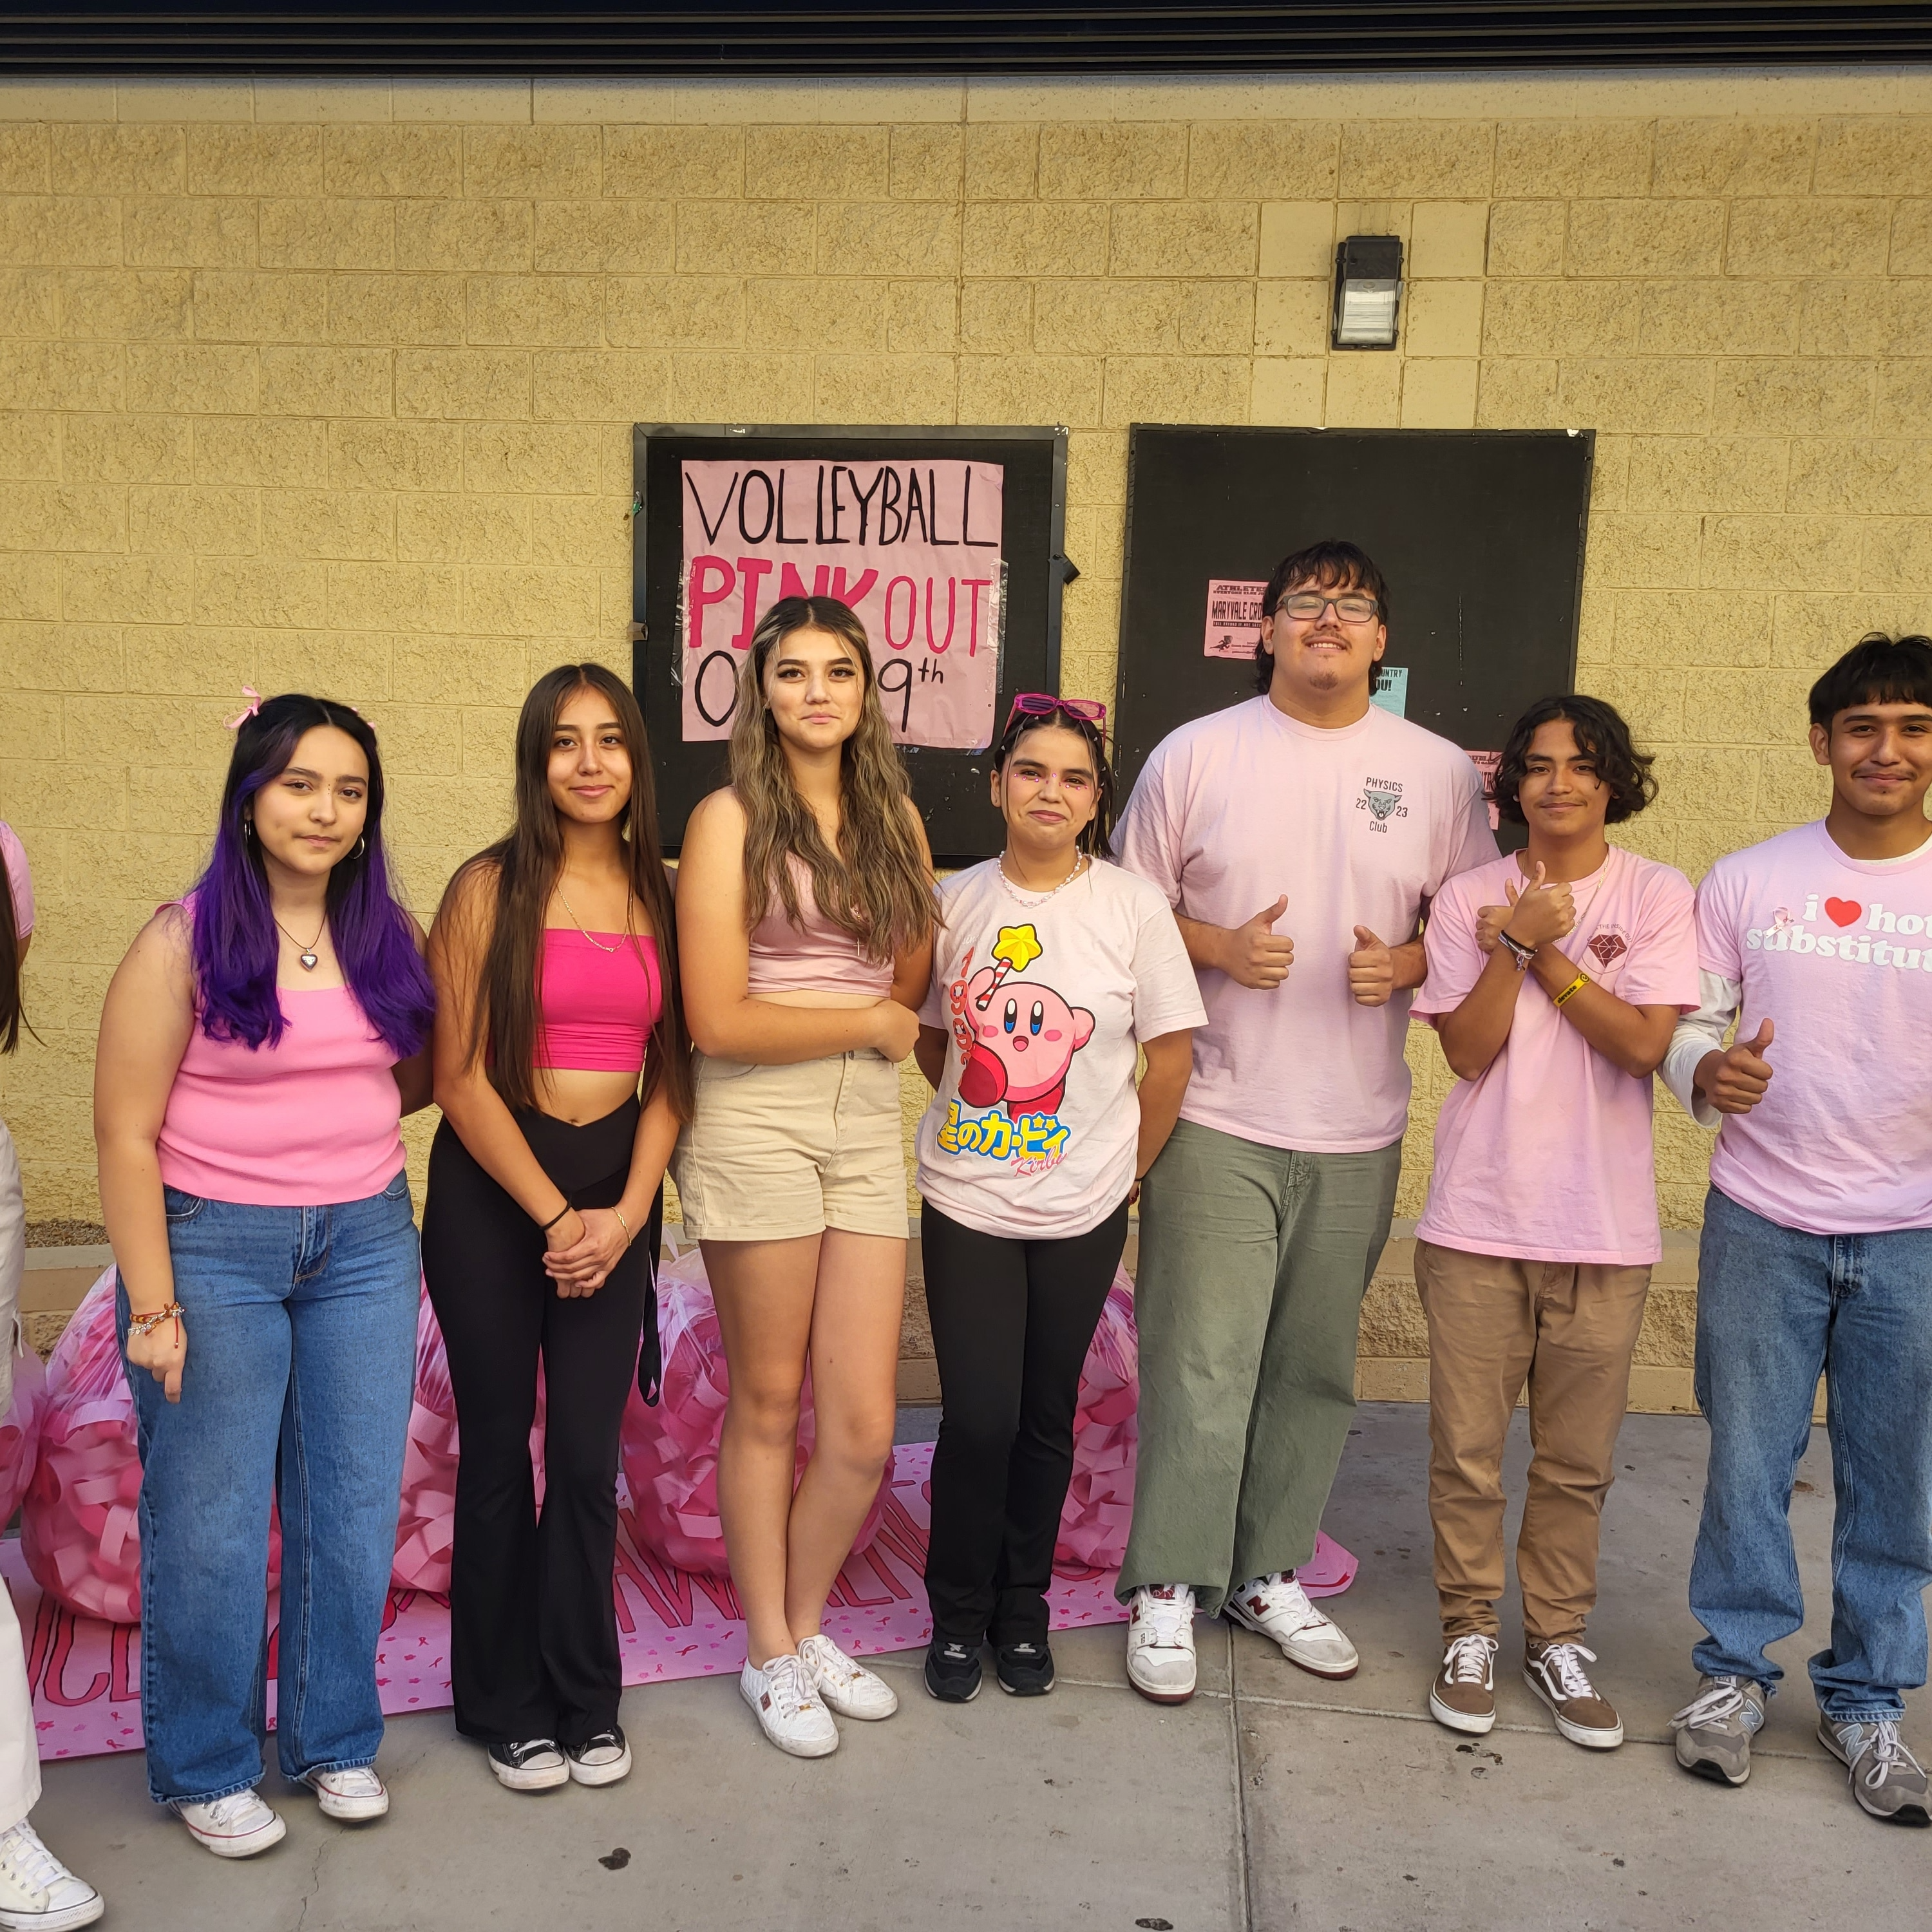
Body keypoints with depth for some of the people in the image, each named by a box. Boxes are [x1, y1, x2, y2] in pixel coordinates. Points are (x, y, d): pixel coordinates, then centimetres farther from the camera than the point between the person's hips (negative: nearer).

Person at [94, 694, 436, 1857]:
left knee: (356, 1503, 11)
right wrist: (151, 1305, -11)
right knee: (211, 1521, 7)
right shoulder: (184, 940, -8)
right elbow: (125, 1132, -9)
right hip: (215, 1247, -3)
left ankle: (335, 1741, 31)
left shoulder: (390, 936, 5)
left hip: (366, 1242, 4)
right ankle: (207, 1767, 28)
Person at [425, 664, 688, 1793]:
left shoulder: (662, 896, 4)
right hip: (489, 1192, -2)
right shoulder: (491, 889, -7)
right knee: (500, 1450, 8)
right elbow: (460, 1078, -9)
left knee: (590, 1457, 5)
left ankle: (586, 1700, 24)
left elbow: (671, 1075, 4)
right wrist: (555, 1217, -10)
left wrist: (626, 1212, -7)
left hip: (613, 1197, 2)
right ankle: (508, 1706, 26)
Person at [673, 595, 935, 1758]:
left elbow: (914, 984, 13)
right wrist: (870, 1021, -5)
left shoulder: (895, 816, 11)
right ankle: (771, 1655, 28)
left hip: (868, 1119, 4)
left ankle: (808, 1623, 31)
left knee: (865, 1429, 5)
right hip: (755, 1124, -4)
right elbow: (717, 1020, -12)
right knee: (768, 1405, 9)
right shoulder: (731, 820, -5)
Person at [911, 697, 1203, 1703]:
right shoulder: (953, 900, -1)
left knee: (1046, 1416, 11)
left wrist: (1125, 1166, 4)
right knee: (978, 1418, -2)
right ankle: (959, 1612, 22)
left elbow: (1171, 1057, 0)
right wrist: (978, 1113, 8)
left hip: (1082, 1209, 0)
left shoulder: (1134, 907, -6)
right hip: (966, 1202, 0)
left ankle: (1023, 1610, 32)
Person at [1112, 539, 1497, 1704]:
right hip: (1216, 1121, -2)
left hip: (1358, 1131, 3)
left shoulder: (1440, 772, 5)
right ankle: (1169, 1585, 16)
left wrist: (1407, 963, -10)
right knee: (1200, 1366, -2)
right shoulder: (1197, 755, 1)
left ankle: (1268, 1573, 30)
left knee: (1317, 1370, 13)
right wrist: (1221, 947, -13)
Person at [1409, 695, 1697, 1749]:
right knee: (1467, 1446, 7)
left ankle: (1558, 1636, 28)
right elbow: (1466, 1050, -5)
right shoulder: (1468, 899, 3)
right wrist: (1518, 941, -15)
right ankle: (1469, 1630, 25)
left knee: (1578, 1458, 11)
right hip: (1478, 1216, 1)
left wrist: (1541, 948, -12)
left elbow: (1644, 1042, -12)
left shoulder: (1658, 896, 0)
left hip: (1605, 1224, 0)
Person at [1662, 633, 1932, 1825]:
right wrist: (1707, 1071, -17)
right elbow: (1688, 1024, 5)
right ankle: (1736, 1669, 27)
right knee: (1748, 1460, 8)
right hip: (1762, 1223, 0)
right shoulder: (1746, 881, 1)